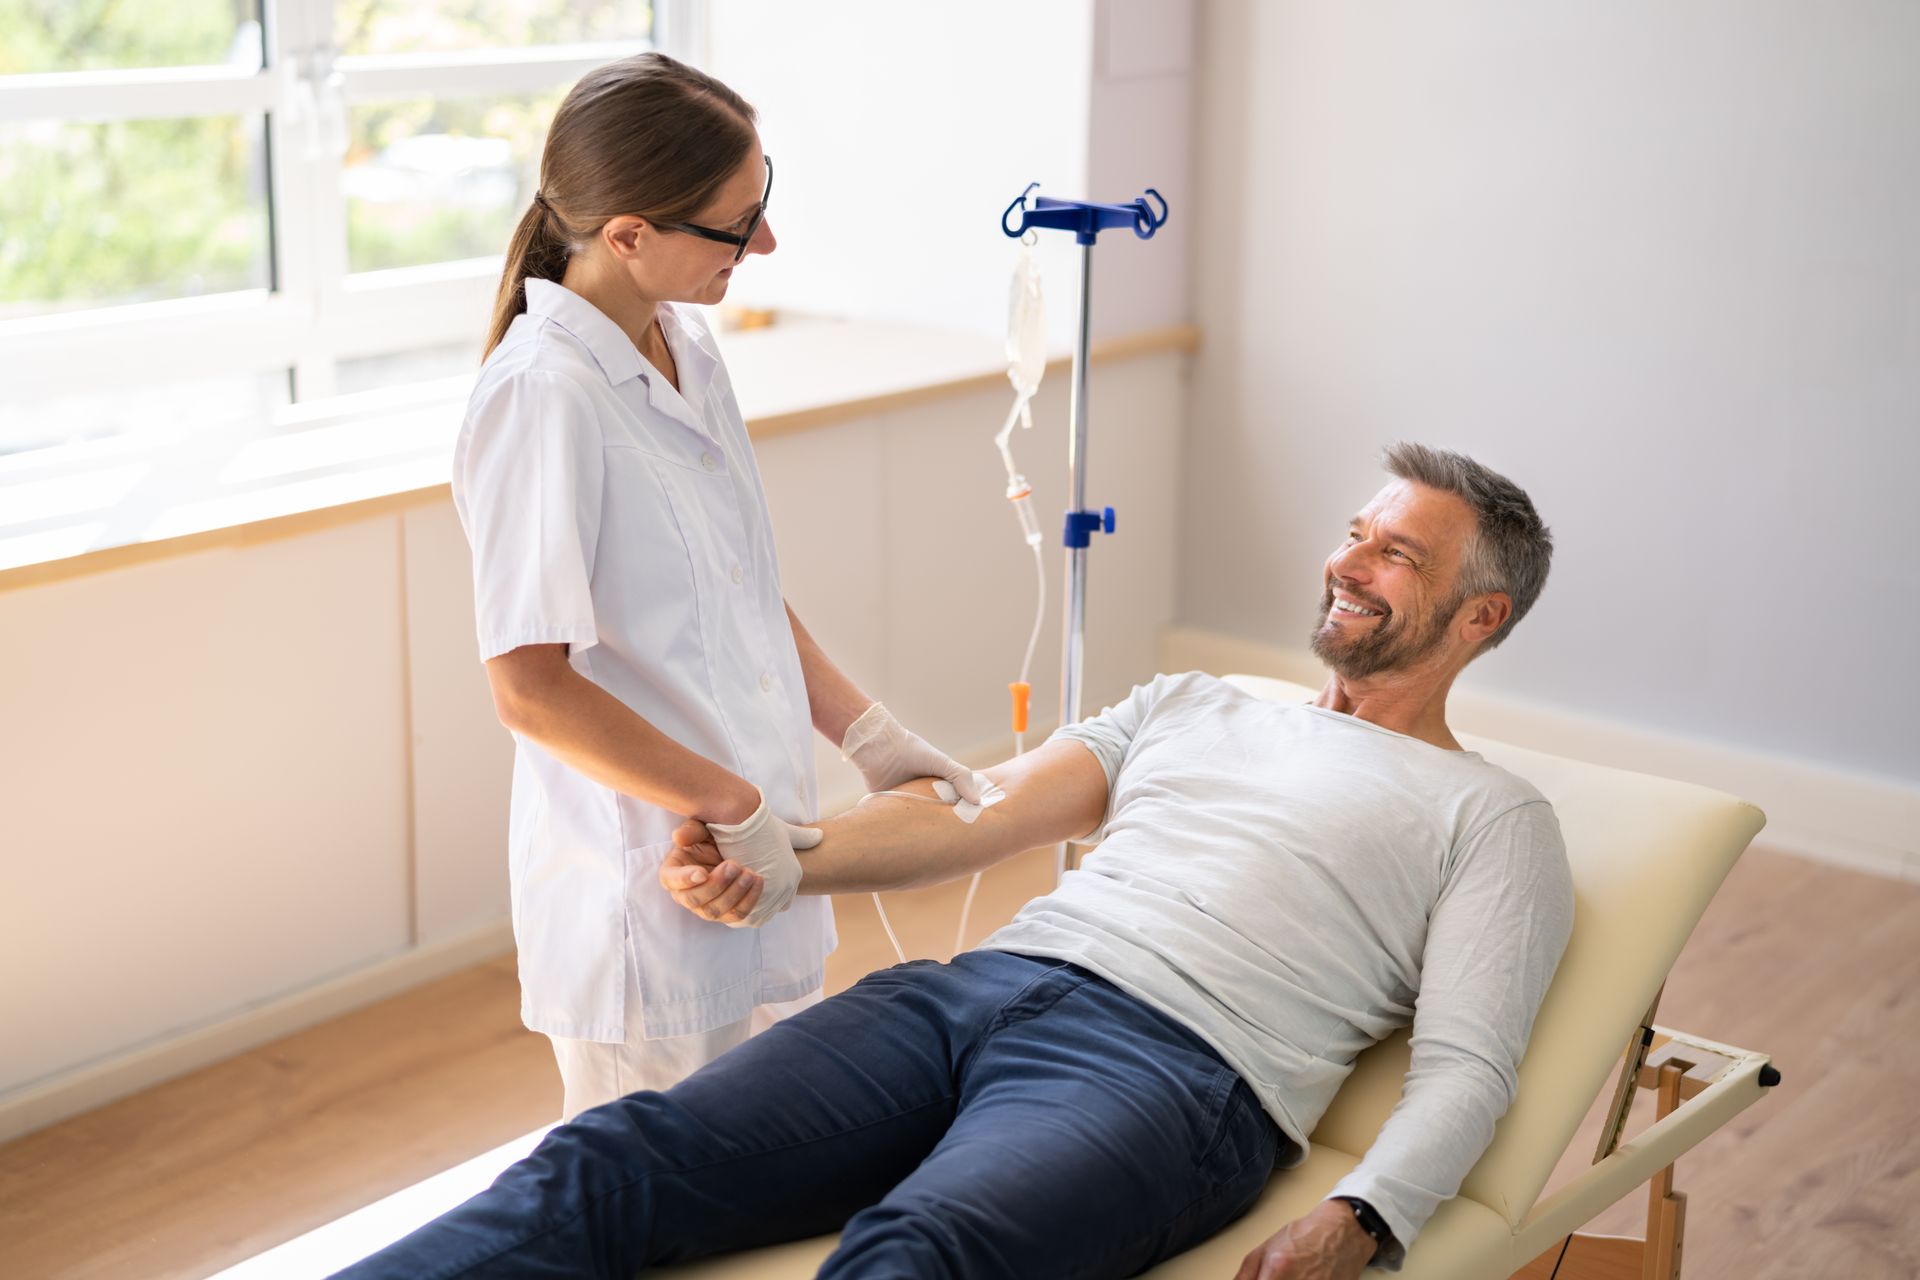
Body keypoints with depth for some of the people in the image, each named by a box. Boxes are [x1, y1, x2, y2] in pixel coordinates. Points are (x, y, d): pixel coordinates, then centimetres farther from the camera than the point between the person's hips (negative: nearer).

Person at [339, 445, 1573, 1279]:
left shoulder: (1493, 819, 16)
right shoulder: (1191, 706, 30)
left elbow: (1466, 1066, 2)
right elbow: (981, 813, 18)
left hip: (1170, 1066, -5)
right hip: (973, 989, 6)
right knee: (616, 1156, -18)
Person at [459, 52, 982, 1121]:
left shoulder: (687, 347, 7)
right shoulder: (545, 398, -20)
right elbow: (532, 687, -23)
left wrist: (865, 732, 7)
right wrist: (734, 811, -20)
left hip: (765, 870, 8)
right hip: (647, 900, -8)